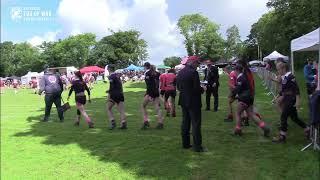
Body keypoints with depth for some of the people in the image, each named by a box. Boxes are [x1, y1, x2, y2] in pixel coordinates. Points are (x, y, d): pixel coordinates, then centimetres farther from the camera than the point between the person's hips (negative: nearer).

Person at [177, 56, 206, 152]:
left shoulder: (180, 72, 6)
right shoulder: (193, 72, -17)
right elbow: (197, 88, -21)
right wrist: (203, 89, -2)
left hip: (183, 101, 8)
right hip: (193, 102, -7)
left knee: (185, 122, 15)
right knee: (196, 124, 0)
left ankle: (185, 143, 23)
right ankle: (197, 146, 6)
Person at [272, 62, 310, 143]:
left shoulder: (290, 77, -16)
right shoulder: (284, 78, 10)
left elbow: (296, 89, -19)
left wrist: (298, 101, -20)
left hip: (291, 100, -9)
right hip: (287, 100, 9)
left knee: (283, 117, -5)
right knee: (294, 117, 16)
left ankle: (282, 136, 4)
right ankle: (307, 130, 33)